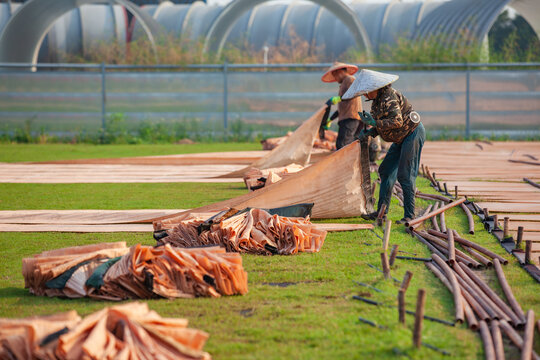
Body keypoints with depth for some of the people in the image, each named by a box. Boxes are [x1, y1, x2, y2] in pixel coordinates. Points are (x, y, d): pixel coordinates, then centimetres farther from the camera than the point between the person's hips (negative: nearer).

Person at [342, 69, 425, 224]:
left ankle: (409, 215, -6)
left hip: (413, 133, -10)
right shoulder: (377, 99, 9)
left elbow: (397, 121, -28)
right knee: (387, 171, 10)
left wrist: (374, 123, -26)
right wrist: (368, 132, -5)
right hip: (401, 138, 10)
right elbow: (381, 126, 13)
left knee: (405, 175, -11)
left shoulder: (389, 97, -21)